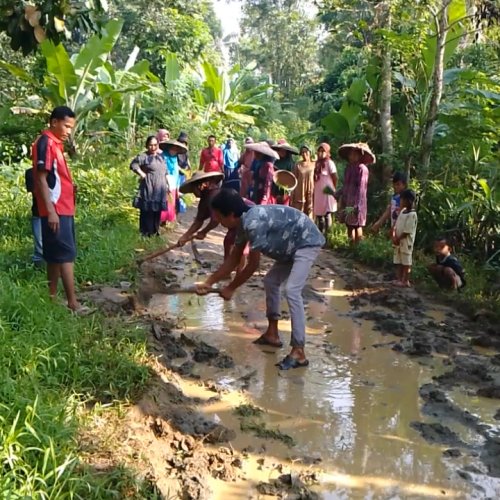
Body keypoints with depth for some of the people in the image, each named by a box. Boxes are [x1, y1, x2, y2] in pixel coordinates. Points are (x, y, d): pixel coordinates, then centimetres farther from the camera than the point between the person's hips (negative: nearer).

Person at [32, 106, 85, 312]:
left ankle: (52, 297, 19)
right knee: (66, 254, -8)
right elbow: (41, 179, -18)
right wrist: (51, 211, -22)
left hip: (64, 209, 9)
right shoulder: (45, 142, -12)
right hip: (55, 210, -9)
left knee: (56, 255, 12)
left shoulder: (56, 142, 16)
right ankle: (72, 302, -5)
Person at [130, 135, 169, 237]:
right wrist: (142, 174, -16)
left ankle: (155, 231, 22)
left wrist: (167, 185, 17)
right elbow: (133, 165, -18)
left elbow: (165, 172, 21)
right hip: (149, 189, -7)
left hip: (160, 189, 7)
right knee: (148, 211, -6)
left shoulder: (161, 156, 15)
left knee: (158, 211, 12)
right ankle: (146, 233, -1)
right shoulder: (144, 156, -7)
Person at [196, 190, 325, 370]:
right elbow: (234, 259, 11)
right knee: (271, 281, 17)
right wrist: (209, 281, 11)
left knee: (292, 291, -20)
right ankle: (272, 334, 29)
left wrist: (230, 288, -8)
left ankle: (299, 352, -19)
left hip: (307, 242, -11)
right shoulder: (244, 222, 1)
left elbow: (253, 265, -20)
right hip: (293, 245, 11)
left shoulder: (253, 223, -29)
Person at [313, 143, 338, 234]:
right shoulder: (317, 163, 14)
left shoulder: (329, 163, -5)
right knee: (319, 214, 11)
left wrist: (334, 190, 1)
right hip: (318, 193, 7)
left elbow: (335, 178, -5)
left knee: (327, 214, -6)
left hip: (327, 192, -7)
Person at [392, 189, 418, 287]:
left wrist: (398, 239, -16)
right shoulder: (403, 211, 9)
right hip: (398, 241, 9)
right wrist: (394, 237, 0)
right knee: (398, 261, 14)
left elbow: (407, 231, -21)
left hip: (406, 242, -9)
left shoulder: (412, 215, -18)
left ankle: (405, 280, 8)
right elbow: (396, 225, 12)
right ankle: (399, 279, 23)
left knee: (406, 262, 1)